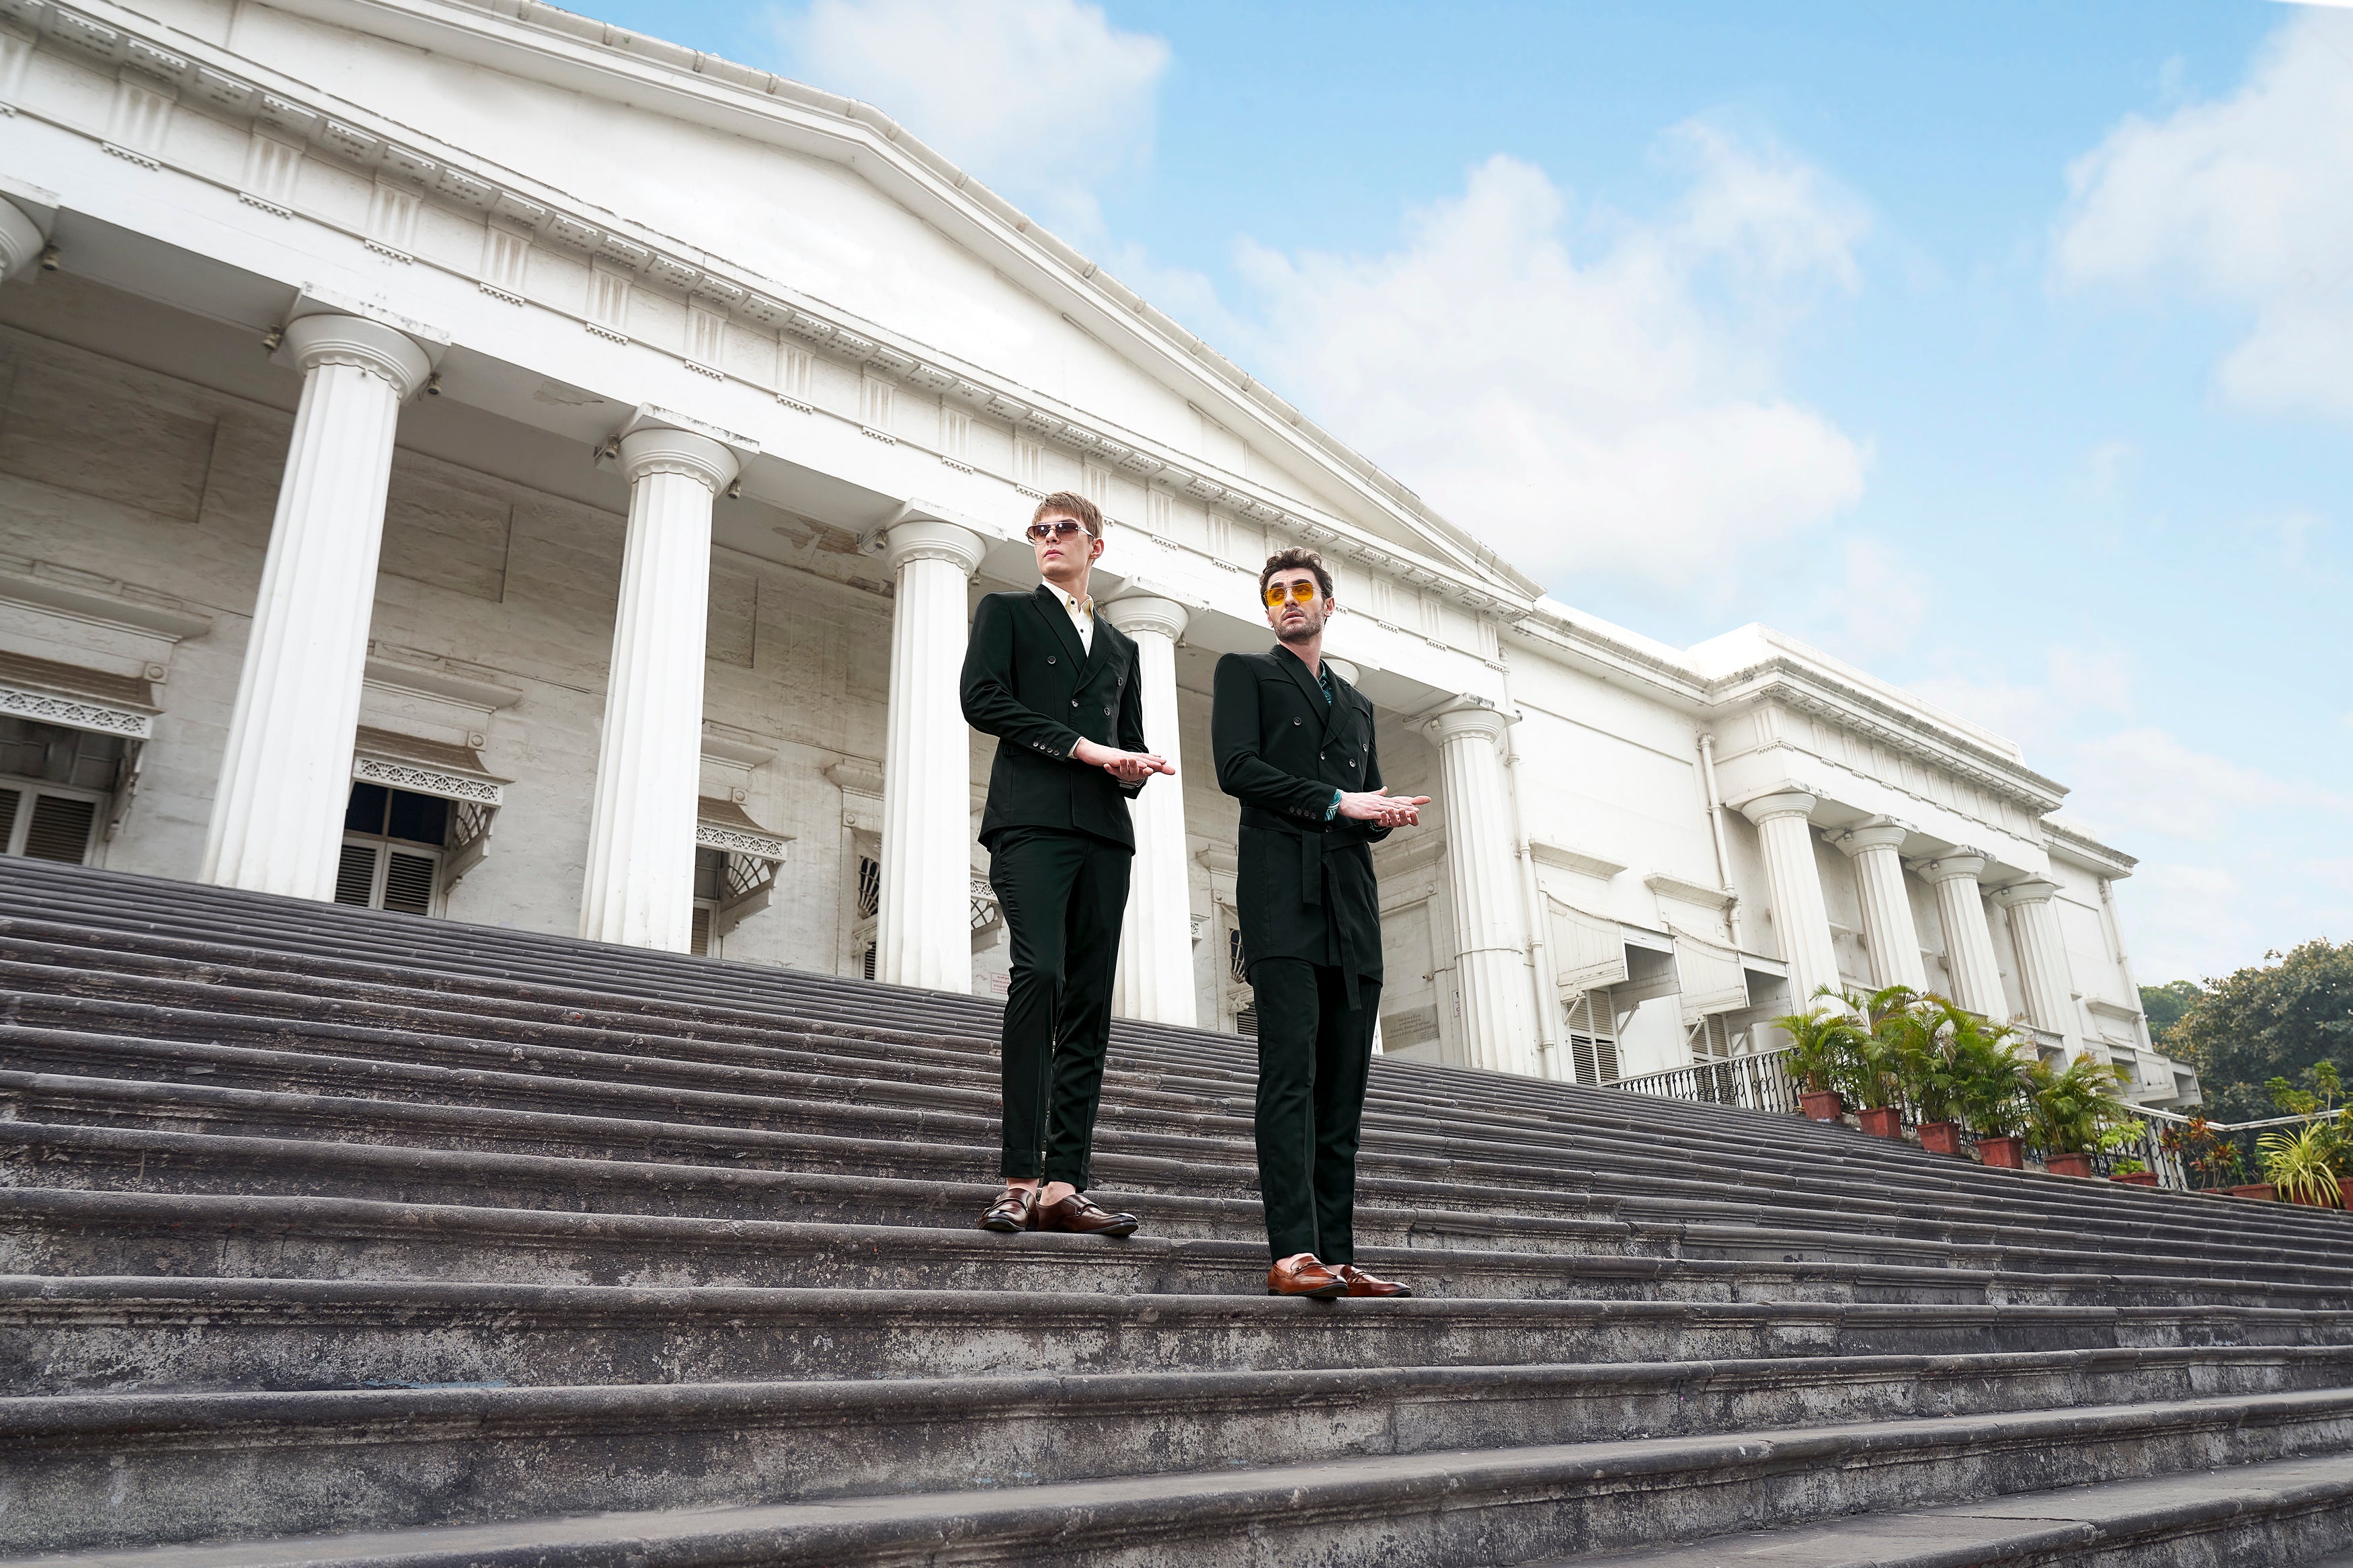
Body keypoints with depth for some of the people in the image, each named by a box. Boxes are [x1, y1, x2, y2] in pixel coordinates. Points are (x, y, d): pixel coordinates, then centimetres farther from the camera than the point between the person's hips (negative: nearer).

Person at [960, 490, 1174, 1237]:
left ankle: (1063, 1184, -4)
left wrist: (1132, 768, 2)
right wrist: (1083, 747, -7)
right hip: (1032, 819, -5)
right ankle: (1021, 1180, -22)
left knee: (1089, 1004, -4)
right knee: (1040, 972, -22)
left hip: (1103, 834, 5)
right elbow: (982, 698, -1)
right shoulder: (1006, 611, 16)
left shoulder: (1120, 646, 29)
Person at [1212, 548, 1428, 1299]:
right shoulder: (1245, 672, 12)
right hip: (1282, 892, -5)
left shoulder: (1356, 702, 29)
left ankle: (1337, 1256, 3)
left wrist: (1386, 814, 2)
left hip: (1351, 904, 6)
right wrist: (1336, 801, -9)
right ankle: (1292, 1253, -16)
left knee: (1344, 1088, 1)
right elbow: (1237, 767, -4)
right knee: (1291, 1072, -14)